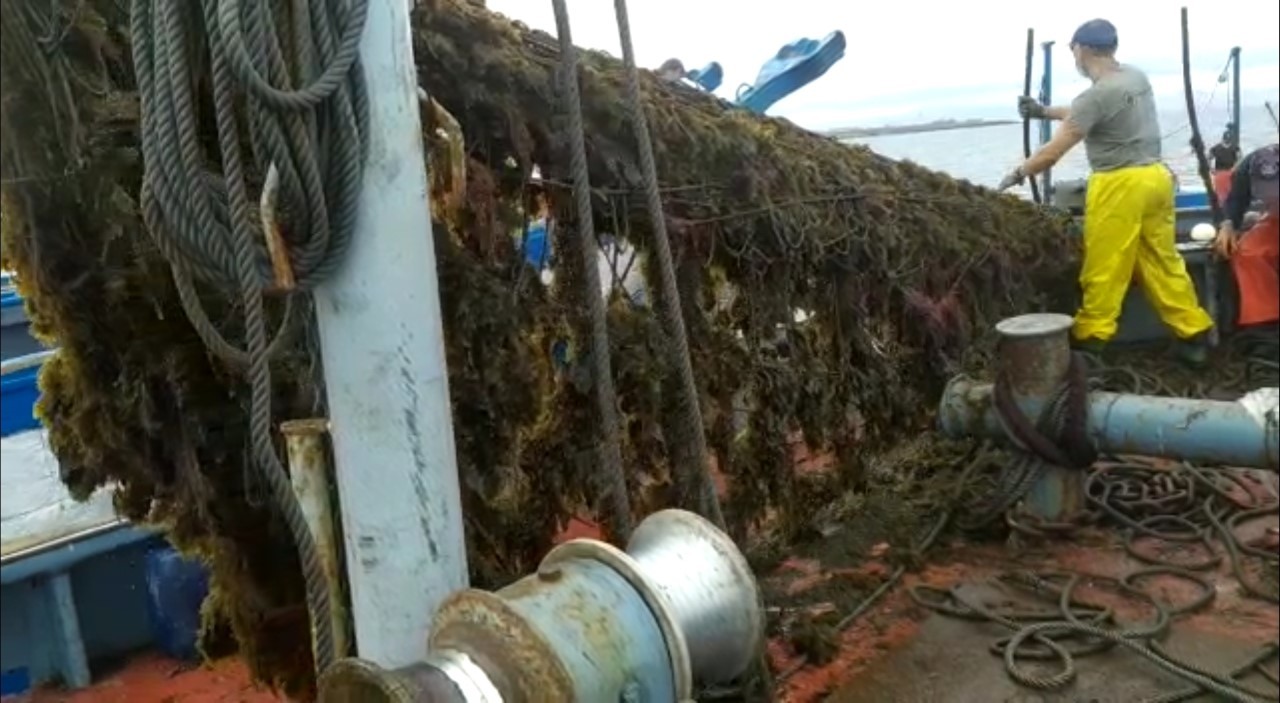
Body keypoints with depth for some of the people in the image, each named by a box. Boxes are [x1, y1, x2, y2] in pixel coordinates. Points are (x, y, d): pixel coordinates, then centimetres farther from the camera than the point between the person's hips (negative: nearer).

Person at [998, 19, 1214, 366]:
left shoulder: (1097, 94, -16)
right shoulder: (1137, 77, 11)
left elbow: (1054, 152, -13)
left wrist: (1017, 174, 0)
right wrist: (1045, 112, 27)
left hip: (1121, 185, -9)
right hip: (1154, 177, 9)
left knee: (1104, 269, -1)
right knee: (1162, 263, 13)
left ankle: (1090, 339, 6)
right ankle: (1195, 334, 17)